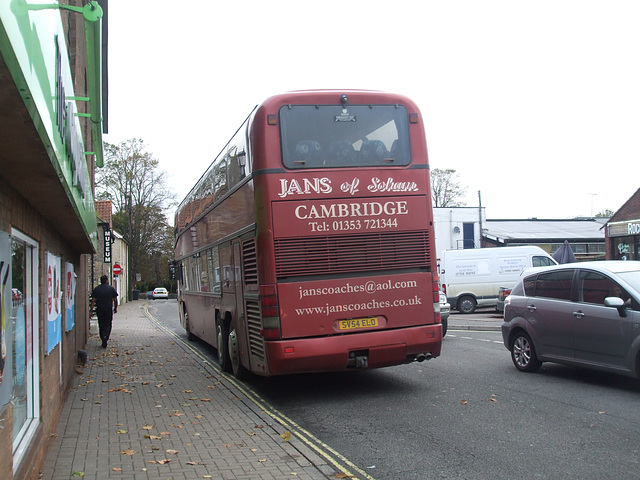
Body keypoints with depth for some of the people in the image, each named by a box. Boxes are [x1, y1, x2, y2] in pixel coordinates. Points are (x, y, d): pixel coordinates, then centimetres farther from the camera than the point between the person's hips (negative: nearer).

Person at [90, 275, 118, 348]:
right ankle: (105, 337, -20)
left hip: (99, 310, 2)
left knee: (101, 325, 13)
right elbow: (115, 300, 2)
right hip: (109, 310, -2)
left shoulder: (96, 289, 2)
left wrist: (91, 310, -1)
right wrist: (115, 308, 14)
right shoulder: (111, 289, -1)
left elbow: (93, 300, -3)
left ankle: (103, 340, 18)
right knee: (108, 325, 2)